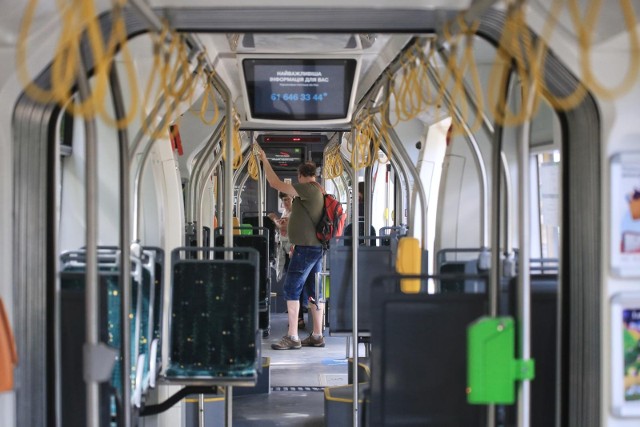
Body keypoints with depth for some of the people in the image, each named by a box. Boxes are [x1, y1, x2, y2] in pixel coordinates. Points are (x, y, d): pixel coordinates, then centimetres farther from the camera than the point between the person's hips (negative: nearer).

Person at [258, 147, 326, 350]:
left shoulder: (308, 189, -13)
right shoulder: (319, 191, 16)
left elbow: (276, 184, -14)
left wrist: (265, 161, -3)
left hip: (306, 248, -10)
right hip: (316, 247, 10)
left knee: (291, 289, -9)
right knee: (314, 291, 11)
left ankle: (292, 337, -10)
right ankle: (317, 336, 15)